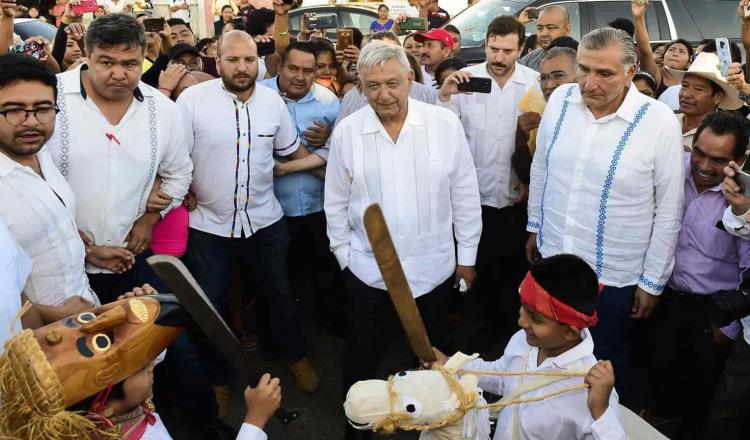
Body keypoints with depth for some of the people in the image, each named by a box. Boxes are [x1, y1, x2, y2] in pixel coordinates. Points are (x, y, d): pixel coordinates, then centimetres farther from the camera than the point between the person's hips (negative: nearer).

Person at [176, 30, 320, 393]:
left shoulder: (273, 100, -2)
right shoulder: (193, 99, -14)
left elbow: (293, 150, 10)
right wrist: (190, 197, -9)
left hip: (265, 221, 3)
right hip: (208, 225, -2)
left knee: (280, 294, 18)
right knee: (209, 306, 11)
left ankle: (296, 356, 41)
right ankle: (216, 379, 33)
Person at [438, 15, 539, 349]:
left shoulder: (534, 83, -7)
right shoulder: (466, 78, -7)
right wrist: (445, 96, -26)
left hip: (517, 195, 0)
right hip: (476, 192, 1)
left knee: (515, 265, 15)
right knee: (481, 264, 16)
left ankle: (512, 325, 37)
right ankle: (489, 321, 38)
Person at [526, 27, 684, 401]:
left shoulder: (660, 123, -18)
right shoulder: (560, 99, -6)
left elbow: (669, 210, -10)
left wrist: (652, 282, -5)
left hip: (613, 275, -3)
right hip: (552, 258, 4)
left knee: (605, 365, 16)